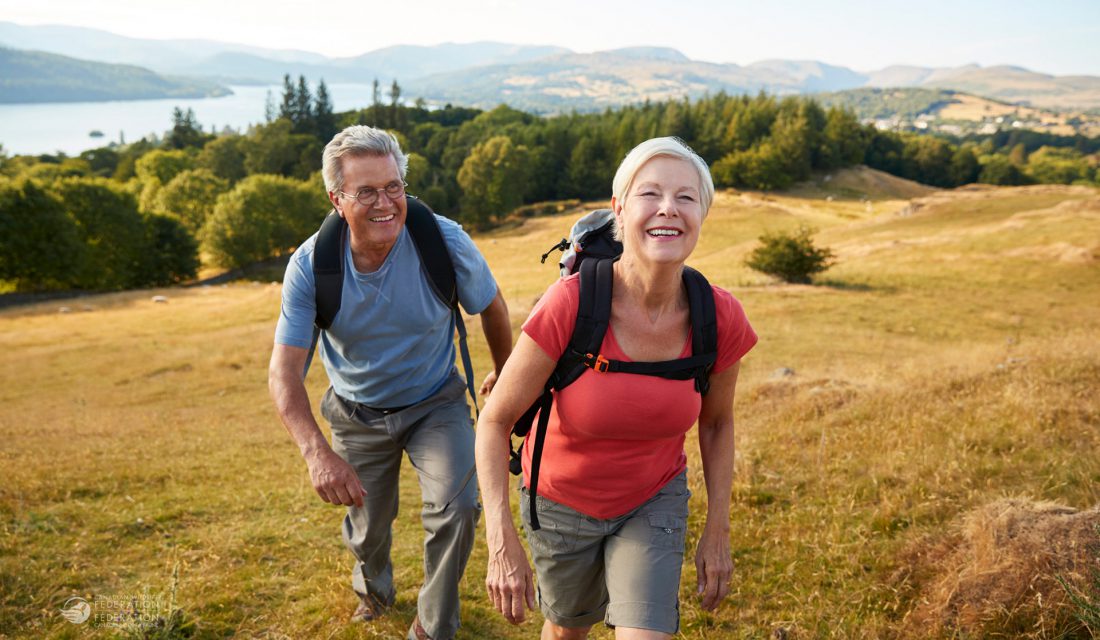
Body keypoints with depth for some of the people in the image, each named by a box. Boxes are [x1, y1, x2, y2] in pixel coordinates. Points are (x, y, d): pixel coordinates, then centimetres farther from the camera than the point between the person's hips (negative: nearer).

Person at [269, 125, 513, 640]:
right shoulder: (311, 265, -23)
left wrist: (504, 374, 12)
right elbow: (283, 371, -26)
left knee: (457, 508, -22)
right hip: (358, 414, 1)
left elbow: (491, 307, -4)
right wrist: (316, 453, -43)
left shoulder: (445, 241, -24)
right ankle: (373, 588, 55)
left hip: (435, 404, -1)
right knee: (367, 529, 16)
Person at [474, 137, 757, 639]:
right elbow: (495, 420, -21)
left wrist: (717, 531, 0)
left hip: (654, 501, 1)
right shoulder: (570, 304, -31)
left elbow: (716, 422, -2)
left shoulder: (720, 319, -21)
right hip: (561, 501, -1)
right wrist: (502, 543, -27)